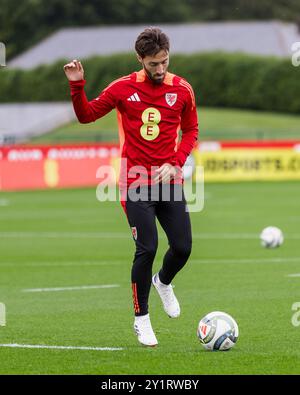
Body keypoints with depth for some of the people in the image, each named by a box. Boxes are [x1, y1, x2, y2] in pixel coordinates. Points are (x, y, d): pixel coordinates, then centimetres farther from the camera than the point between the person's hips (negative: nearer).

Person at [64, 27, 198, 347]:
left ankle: (163, 282, 36)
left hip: (169, 180, 3)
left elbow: (190, 131, 11)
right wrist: (77, 85, -9)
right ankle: (141, 319, 5)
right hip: (136, 183, -2)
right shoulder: (124, 88, -3)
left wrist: (175, 164, -4)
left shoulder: (182, 89, 1)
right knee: (147, 248, -11)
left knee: (182, 247, -1)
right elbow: (86, 116, 7)